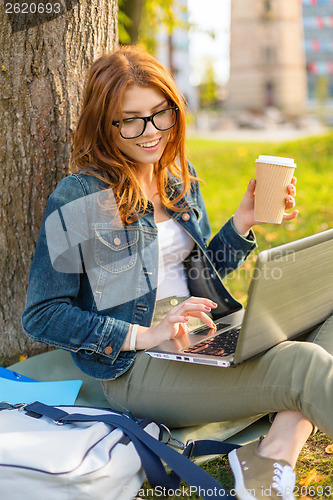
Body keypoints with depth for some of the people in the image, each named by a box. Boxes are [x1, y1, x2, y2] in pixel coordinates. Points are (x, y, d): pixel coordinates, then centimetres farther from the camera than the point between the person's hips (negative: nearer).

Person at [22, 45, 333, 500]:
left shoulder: (179, 176, 12)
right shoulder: (77, 201, -9)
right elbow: (41, 316, -9)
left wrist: (243, 223, 2)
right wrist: (143, 335, -18)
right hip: (137, 367, -8)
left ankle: (274, 455, -19)